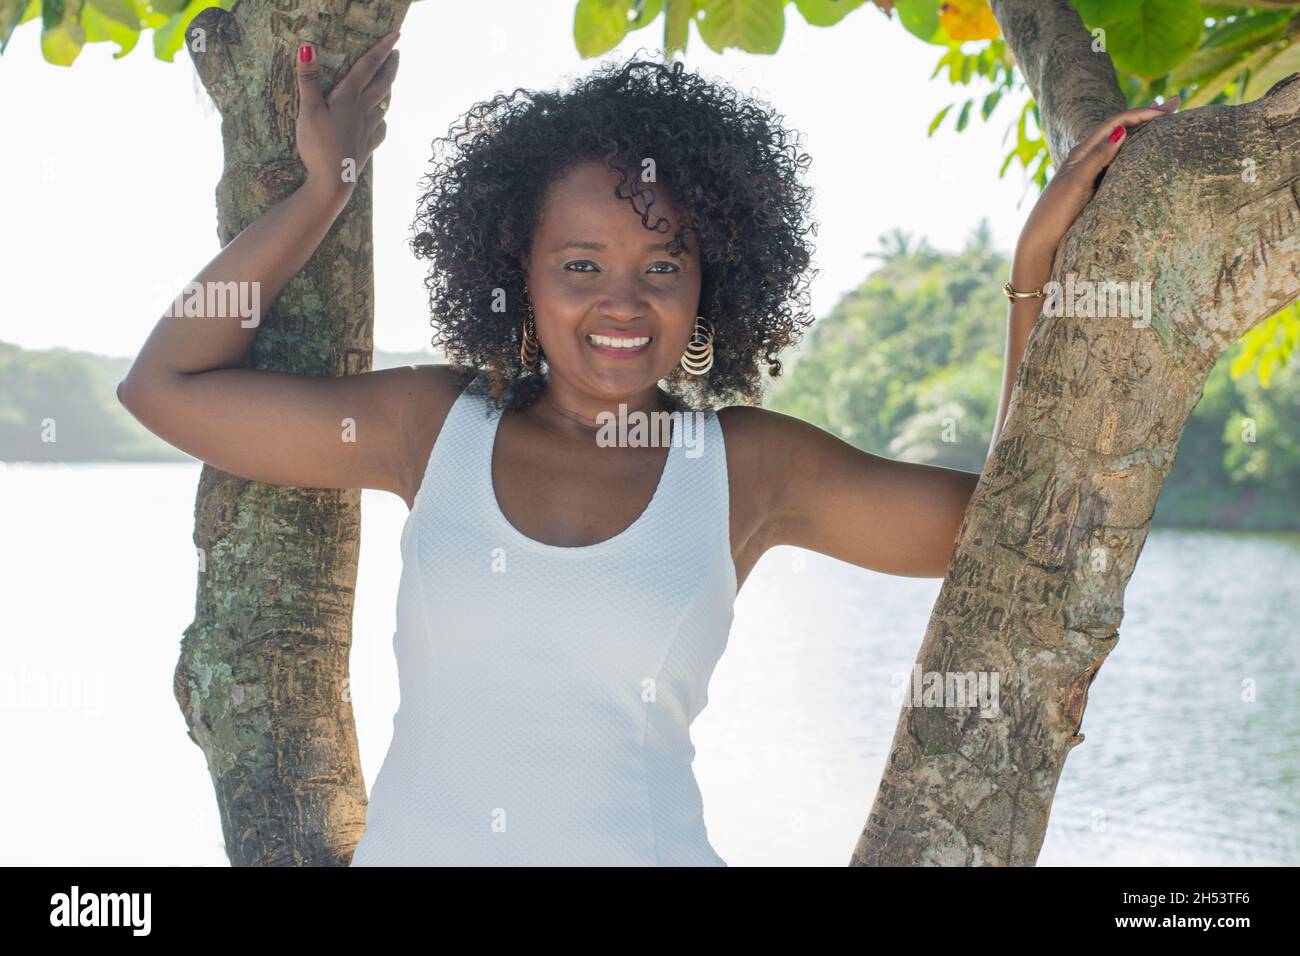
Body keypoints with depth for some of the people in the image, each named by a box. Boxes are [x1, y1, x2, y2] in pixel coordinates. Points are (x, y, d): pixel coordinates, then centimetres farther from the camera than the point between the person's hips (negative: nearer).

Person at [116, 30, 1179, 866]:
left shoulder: (749, 465, 1)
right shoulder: (435, 423, 4)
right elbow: (165, 385, 8)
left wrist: (1035, 264, -2)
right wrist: (326, 188, 8)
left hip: (639, 844, 0)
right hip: (408, 841, 1)